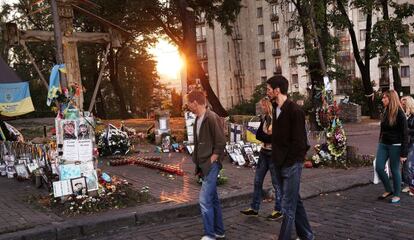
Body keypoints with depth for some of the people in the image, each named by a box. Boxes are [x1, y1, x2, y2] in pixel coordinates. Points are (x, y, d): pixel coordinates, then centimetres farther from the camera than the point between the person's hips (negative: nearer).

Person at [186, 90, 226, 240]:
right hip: (204, 166, 9)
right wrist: (199, 165, 12)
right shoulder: (198, 119, 12)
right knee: (213, 199, 15)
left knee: (205, 200, -9)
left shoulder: (211, 118, -16)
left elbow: (221, 143, -17)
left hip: (211, 165, -9)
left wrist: (210, 162, -14)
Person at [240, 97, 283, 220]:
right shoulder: (264, 117, 8)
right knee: (257, 181, 11)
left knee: (276, 183, 4)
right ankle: (254, 208, 21)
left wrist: (265, 137, -12)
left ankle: (278, 210, 17)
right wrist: (269, 137, -12)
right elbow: (258, 135, 1)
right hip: (264, 153, 8)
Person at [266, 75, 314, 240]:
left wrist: (287, 161, -15)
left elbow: (299, 141, -17)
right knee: (294, 201, 18)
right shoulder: (276, 110, 10)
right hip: (280, 164, 9)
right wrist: (276, 158, 4)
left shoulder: (295, 111, -15)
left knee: (288, 206, -3)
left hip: (291, 165, -9)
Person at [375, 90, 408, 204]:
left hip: (395, 146, -6)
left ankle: (397, 195, 17)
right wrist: (380, 143, 16)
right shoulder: (385, 112, 8)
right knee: (379, 168, 1)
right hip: (383, 144, 6)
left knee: (394, 170, 2)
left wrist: (403, 153, -14)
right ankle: (388, 190, 21)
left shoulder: (399, 114, -12)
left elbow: (405, 134, -12)